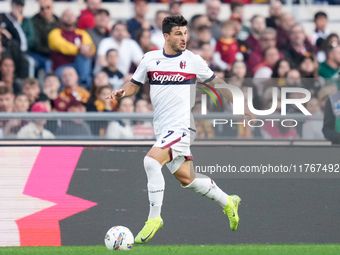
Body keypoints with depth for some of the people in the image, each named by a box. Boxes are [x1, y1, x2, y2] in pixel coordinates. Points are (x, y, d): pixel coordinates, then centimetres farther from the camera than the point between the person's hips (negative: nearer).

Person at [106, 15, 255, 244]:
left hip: (182, 125, -5)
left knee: (151, 161, -25)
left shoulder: (193, 60, -2)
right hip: (163, 129, 5)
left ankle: (154, 218, -15)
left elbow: (216, 83, 11)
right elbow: (134, 85, 16)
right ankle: (228, 202, 33)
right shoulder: (150, 59, 6)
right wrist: (121, 92, -7)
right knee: (186, 177, 11)